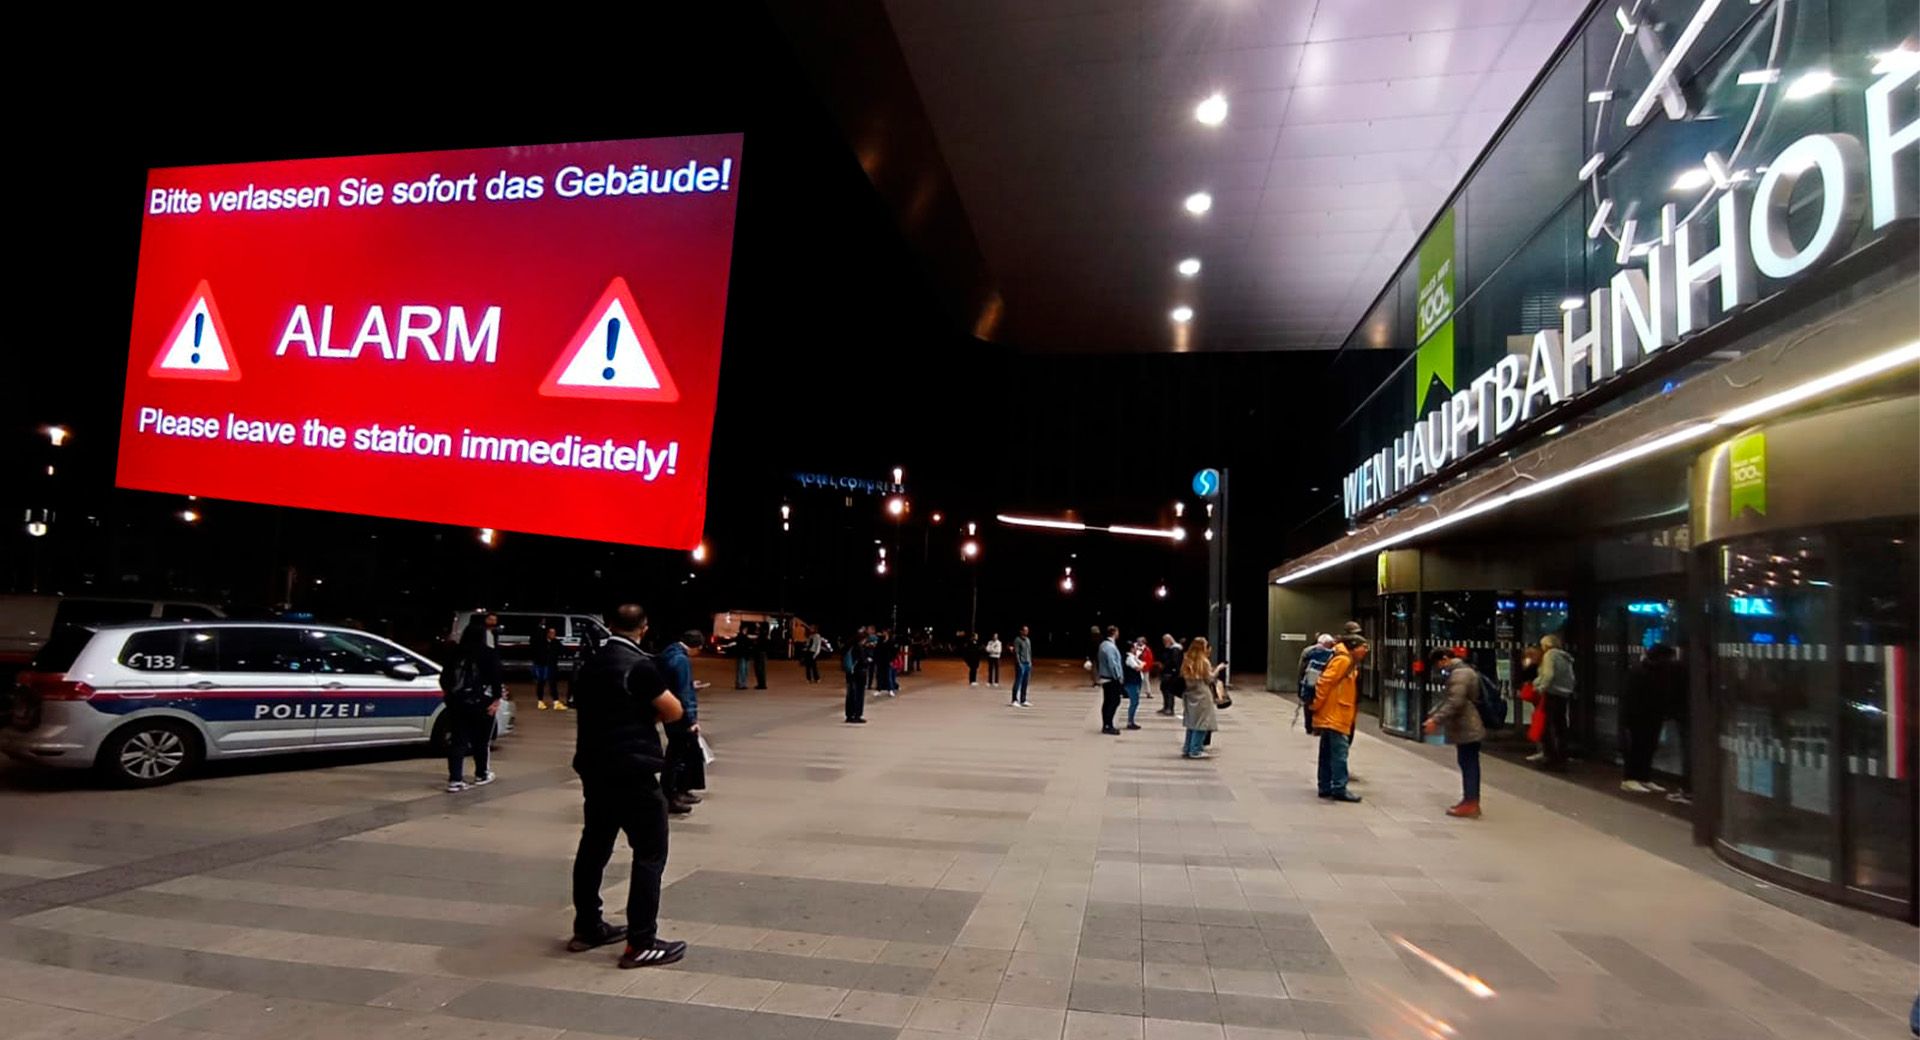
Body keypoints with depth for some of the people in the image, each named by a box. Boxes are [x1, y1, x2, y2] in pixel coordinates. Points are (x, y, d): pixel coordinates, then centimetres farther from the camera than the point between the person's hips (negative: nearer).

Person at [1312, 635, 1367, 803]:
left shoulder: (1350, 663, 18)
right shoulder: (1342, 660, -13)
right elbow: (1325, 682, -19)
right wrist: (1317, 706, -15)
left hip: (1336, 717, 10)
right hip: (1334, 717, -10)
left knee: (1328, 754, 11)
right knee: (1339, 753, -9)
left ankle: (1325, 787, 16)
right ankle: (1339, 789, -7)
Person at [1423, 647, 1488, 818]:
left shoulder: (1459, 674, -17)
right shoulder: (1462, 671, 18)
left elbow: (1455, 702, -26)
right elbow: (1449, 700, 24)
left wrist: (1437, 720, -23)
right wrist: (1432, 714, 19)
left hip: (1466, 728, -10)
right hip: (1469, 726, 10)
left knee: (1468, 764, -5)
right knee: (1469, 764, 14)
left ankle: (1470, 803, -1)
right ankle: (1470, 801, 21)